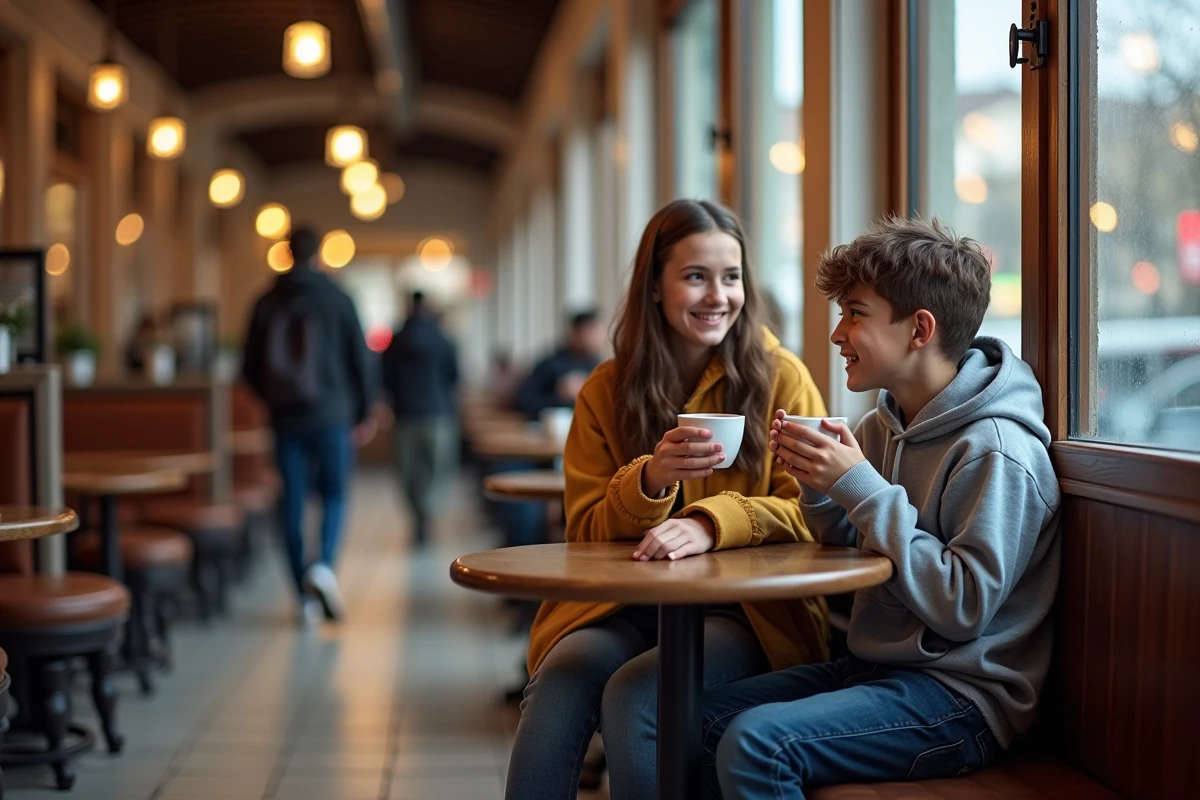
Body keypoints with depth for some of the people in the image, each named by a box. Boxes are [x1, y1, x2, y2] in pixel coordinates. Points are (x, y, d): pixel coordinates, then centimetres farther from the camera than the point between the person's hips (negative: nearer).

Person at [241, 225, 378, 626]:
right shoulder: (337, 300, -3)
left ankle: (306, 598, 7)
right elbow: (360, 360, -2)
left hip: (285, 418, 2)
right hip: (332, 416, -2)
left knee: (293, 502, 6)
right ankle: (324, 565, -16)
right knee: (334, 495, 9)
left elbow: (250, 367, 8)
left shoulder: (267, 304, 4)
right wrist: (363, 412, 9)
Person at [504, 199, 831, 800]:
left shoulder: (781, 378, 0)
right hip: (626, 608, 2)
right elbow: (586, 535, 6)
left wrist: (712, 522, -23)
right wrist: (650, 481, -16)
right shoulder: (606, 391, 7)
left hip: (746, 614, -2)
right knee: (559, 680, -29)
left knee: (633, 694, -30)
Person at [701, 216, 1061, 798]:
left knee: (755, 742, -24)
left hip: (961, 696, -8)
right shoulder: (883, 427, 7)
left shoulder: (996, 453, -18)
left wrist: (860, 488, -23)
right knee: (700, 718, 1)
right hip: (874, 664, 8)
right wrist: (817, 485, -4)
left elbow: (963, 607, -23)